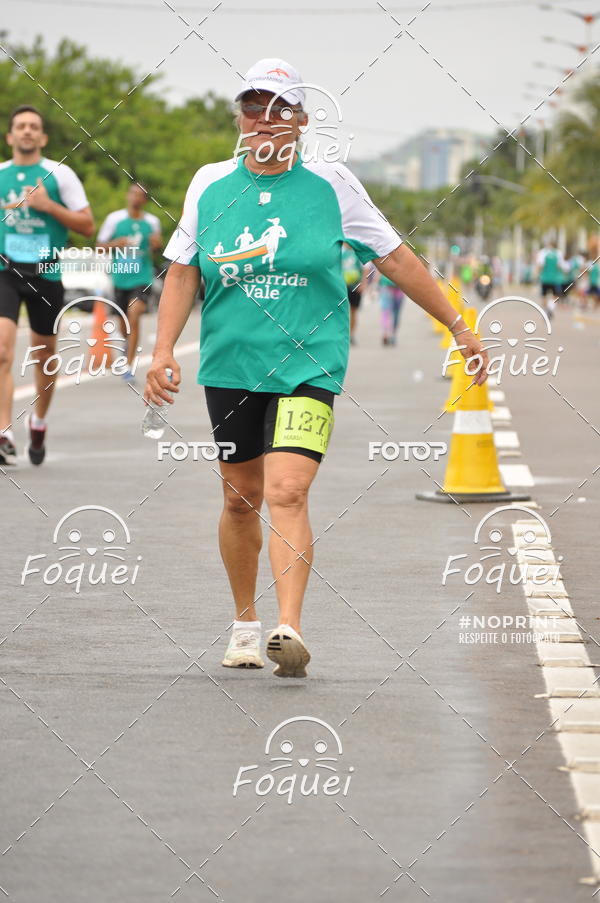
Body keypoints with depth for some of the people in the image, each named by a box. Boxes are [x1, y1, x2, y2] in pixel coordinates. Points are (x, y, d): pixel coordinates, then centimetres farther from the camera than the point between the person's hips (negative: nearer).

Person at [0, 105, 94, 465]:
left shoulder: (59, 175, 0)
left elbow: (88, 226, -2)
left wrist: (49, 206, -13)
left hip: (46, 273, 0)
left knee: (45, 354, 13)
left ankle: (39, 422, 37)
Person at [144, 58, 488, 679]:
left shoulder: (331, 184, -1)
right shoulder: (209, 185, 5)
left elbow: (396, 260, 5)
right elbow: (182, 272, 11)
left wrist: (459, 327, 8)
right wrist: (163, 350, 0)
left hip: (309, 364, -3)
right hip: (231, 366, 3)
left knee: (286, 493, -19)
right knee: (241, 499, 11)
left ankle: (289, 628, -26)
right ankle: (245, 623, 29)